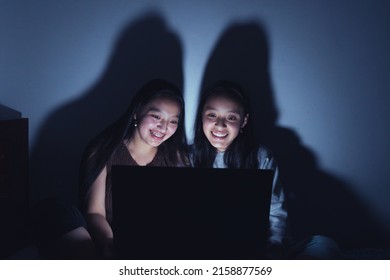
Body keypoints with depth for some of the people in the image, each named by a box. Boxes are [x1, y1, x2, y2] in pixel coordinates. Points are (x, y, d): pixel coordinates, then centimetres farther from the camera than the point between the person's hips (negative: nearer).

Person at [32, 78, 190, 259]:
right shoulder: (104, 151, 4)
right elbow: (94, 212, -5)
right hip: (105, 244, -1)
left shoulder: (176, 158, 10)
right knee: (52, 210, -25)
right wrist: (109, 243, -27)